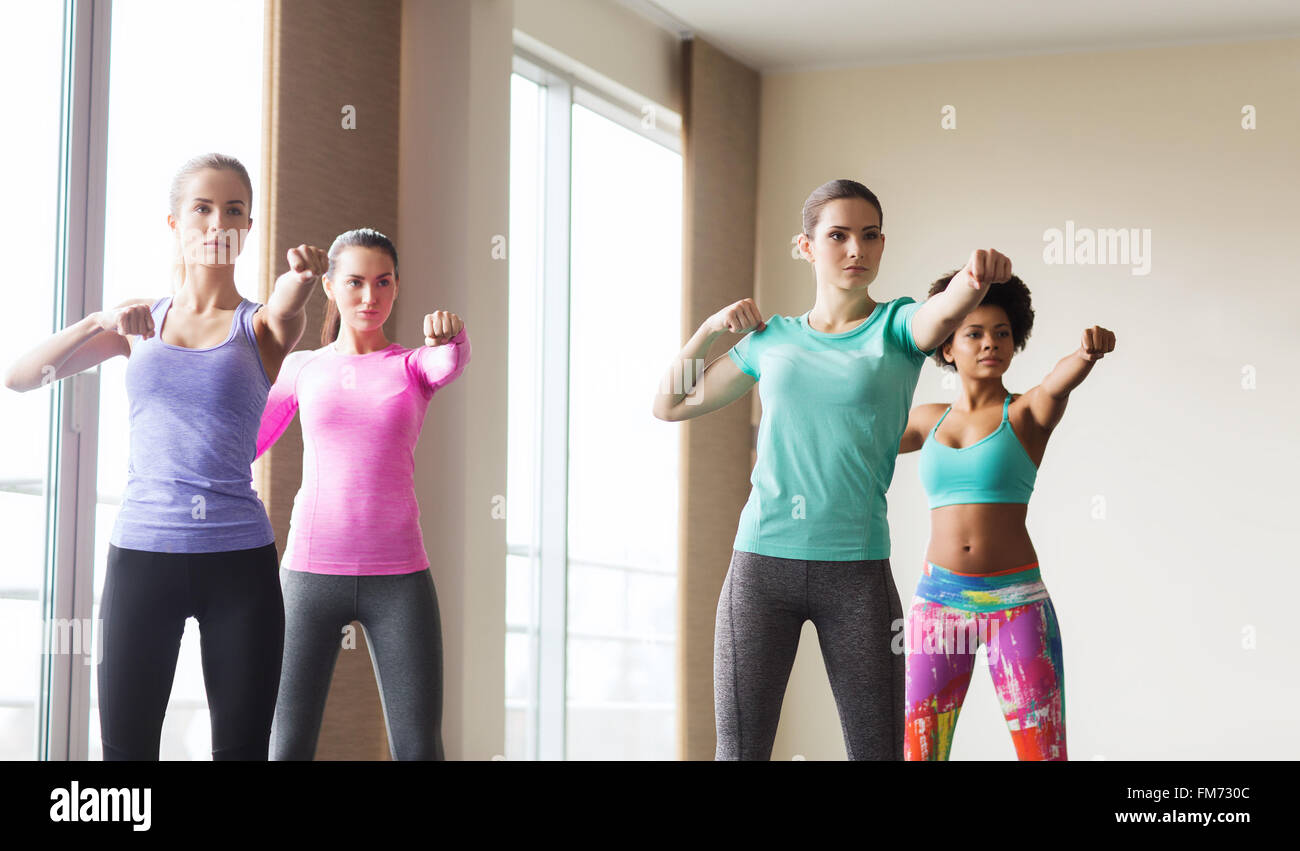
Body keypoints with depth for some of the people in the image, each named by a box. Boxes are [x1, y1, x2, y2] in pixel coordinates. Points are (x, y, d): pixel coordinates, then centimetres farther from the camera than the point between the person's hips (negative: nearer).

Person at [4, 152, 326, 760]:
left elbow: (287, 308, -19)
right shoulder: (140, 322, 13)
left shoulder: (260, 326, 7)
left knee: (242, 746, 0)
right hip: (141, 554, 1)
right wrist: (99, 322, -11)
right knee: (126, 746, -1)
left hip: (239, 561, -1)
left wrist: (301, 279, -42)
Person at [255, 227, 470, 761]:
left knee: (419, 750, -6)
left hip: (398, 577, -1)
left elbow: (452, 362, -19)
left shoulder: (415, 365, 7)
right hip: (310, 572, 1)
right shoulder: (302, 367, 11)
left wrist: (448, 334, -41)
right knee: (288, 748, -3)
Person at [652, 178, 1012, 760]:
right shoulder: (771, 338, 11)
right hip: (762, 560, 2)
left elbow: (944, 314, -22)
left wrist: (975, 276, -44)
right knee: (740, 749, 3)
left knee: (877, 750, 0)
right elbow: (670, 405, 19)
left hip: (857, 569, -2)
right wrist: (709, 328, 6)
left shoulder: (896, 327, 4)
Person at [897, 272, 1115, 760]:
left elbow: (1061, 381, -23)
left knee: (1043, 753, -7)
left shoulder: (1029, 412, 1)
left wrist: (1088, 352, -44)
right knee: (917, 751, 1)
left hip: (1017, 602, -3)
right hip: (938, 599, 3)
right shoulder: (930, 420, 12)